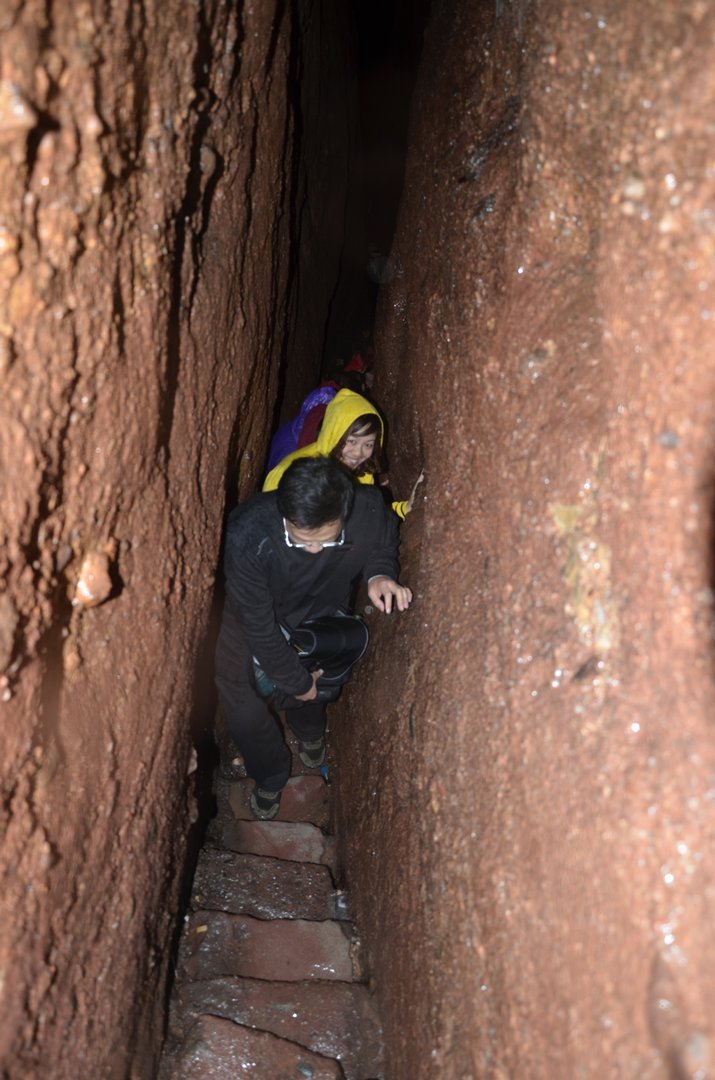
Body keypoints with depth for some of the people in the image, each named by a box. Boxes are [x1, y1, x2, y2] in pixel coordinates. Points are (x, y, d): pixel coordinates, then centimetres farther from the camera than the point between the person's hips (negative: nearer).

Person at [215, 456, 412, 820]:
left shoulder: (370, 510, -35)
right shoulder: (247, 533, -41)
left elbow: (383, 544, -8)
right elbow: (258, 623, -28)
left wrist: (379, 574, -31)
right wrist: (297, 681, -17)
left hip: (322, 612, 2)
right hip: (260, 614, -2)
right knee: (243, 711, -1)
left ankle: (309, 731, 46)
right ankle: (270, 776, 30)